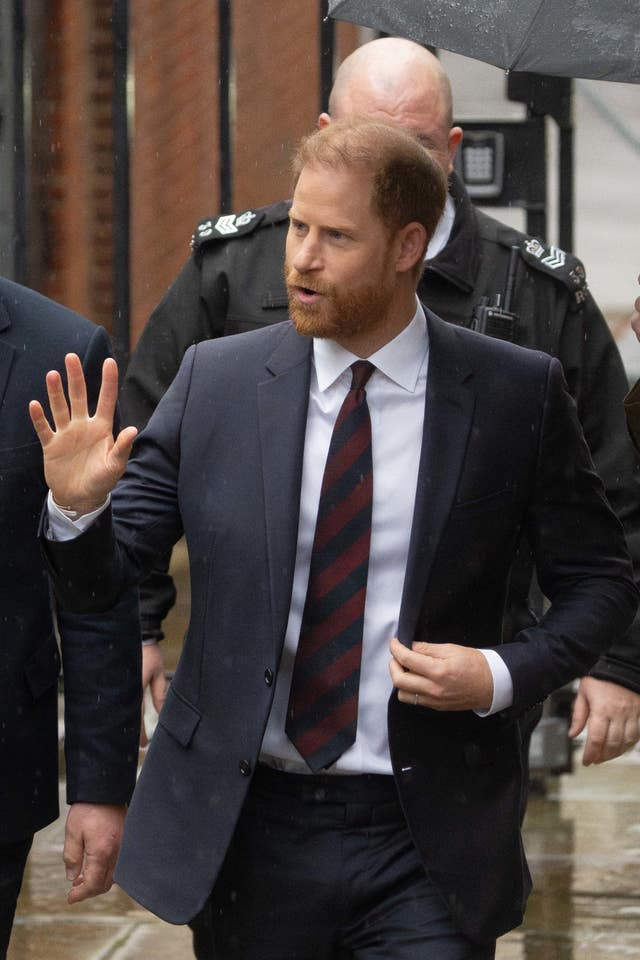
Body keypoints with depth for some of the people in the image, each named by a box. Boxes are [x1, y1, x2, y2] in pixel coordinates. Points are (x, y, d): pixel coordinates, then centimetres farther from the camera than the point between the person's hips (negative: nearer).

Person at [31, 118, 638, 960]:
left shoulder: (516, 394, -3)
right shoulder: (214, 380, 1)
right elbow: (99, 581, 4)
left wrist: (503, 675, -13)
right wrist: (77, 506, -17)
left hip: (425, 844, -2)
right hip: (253, 833, 2)